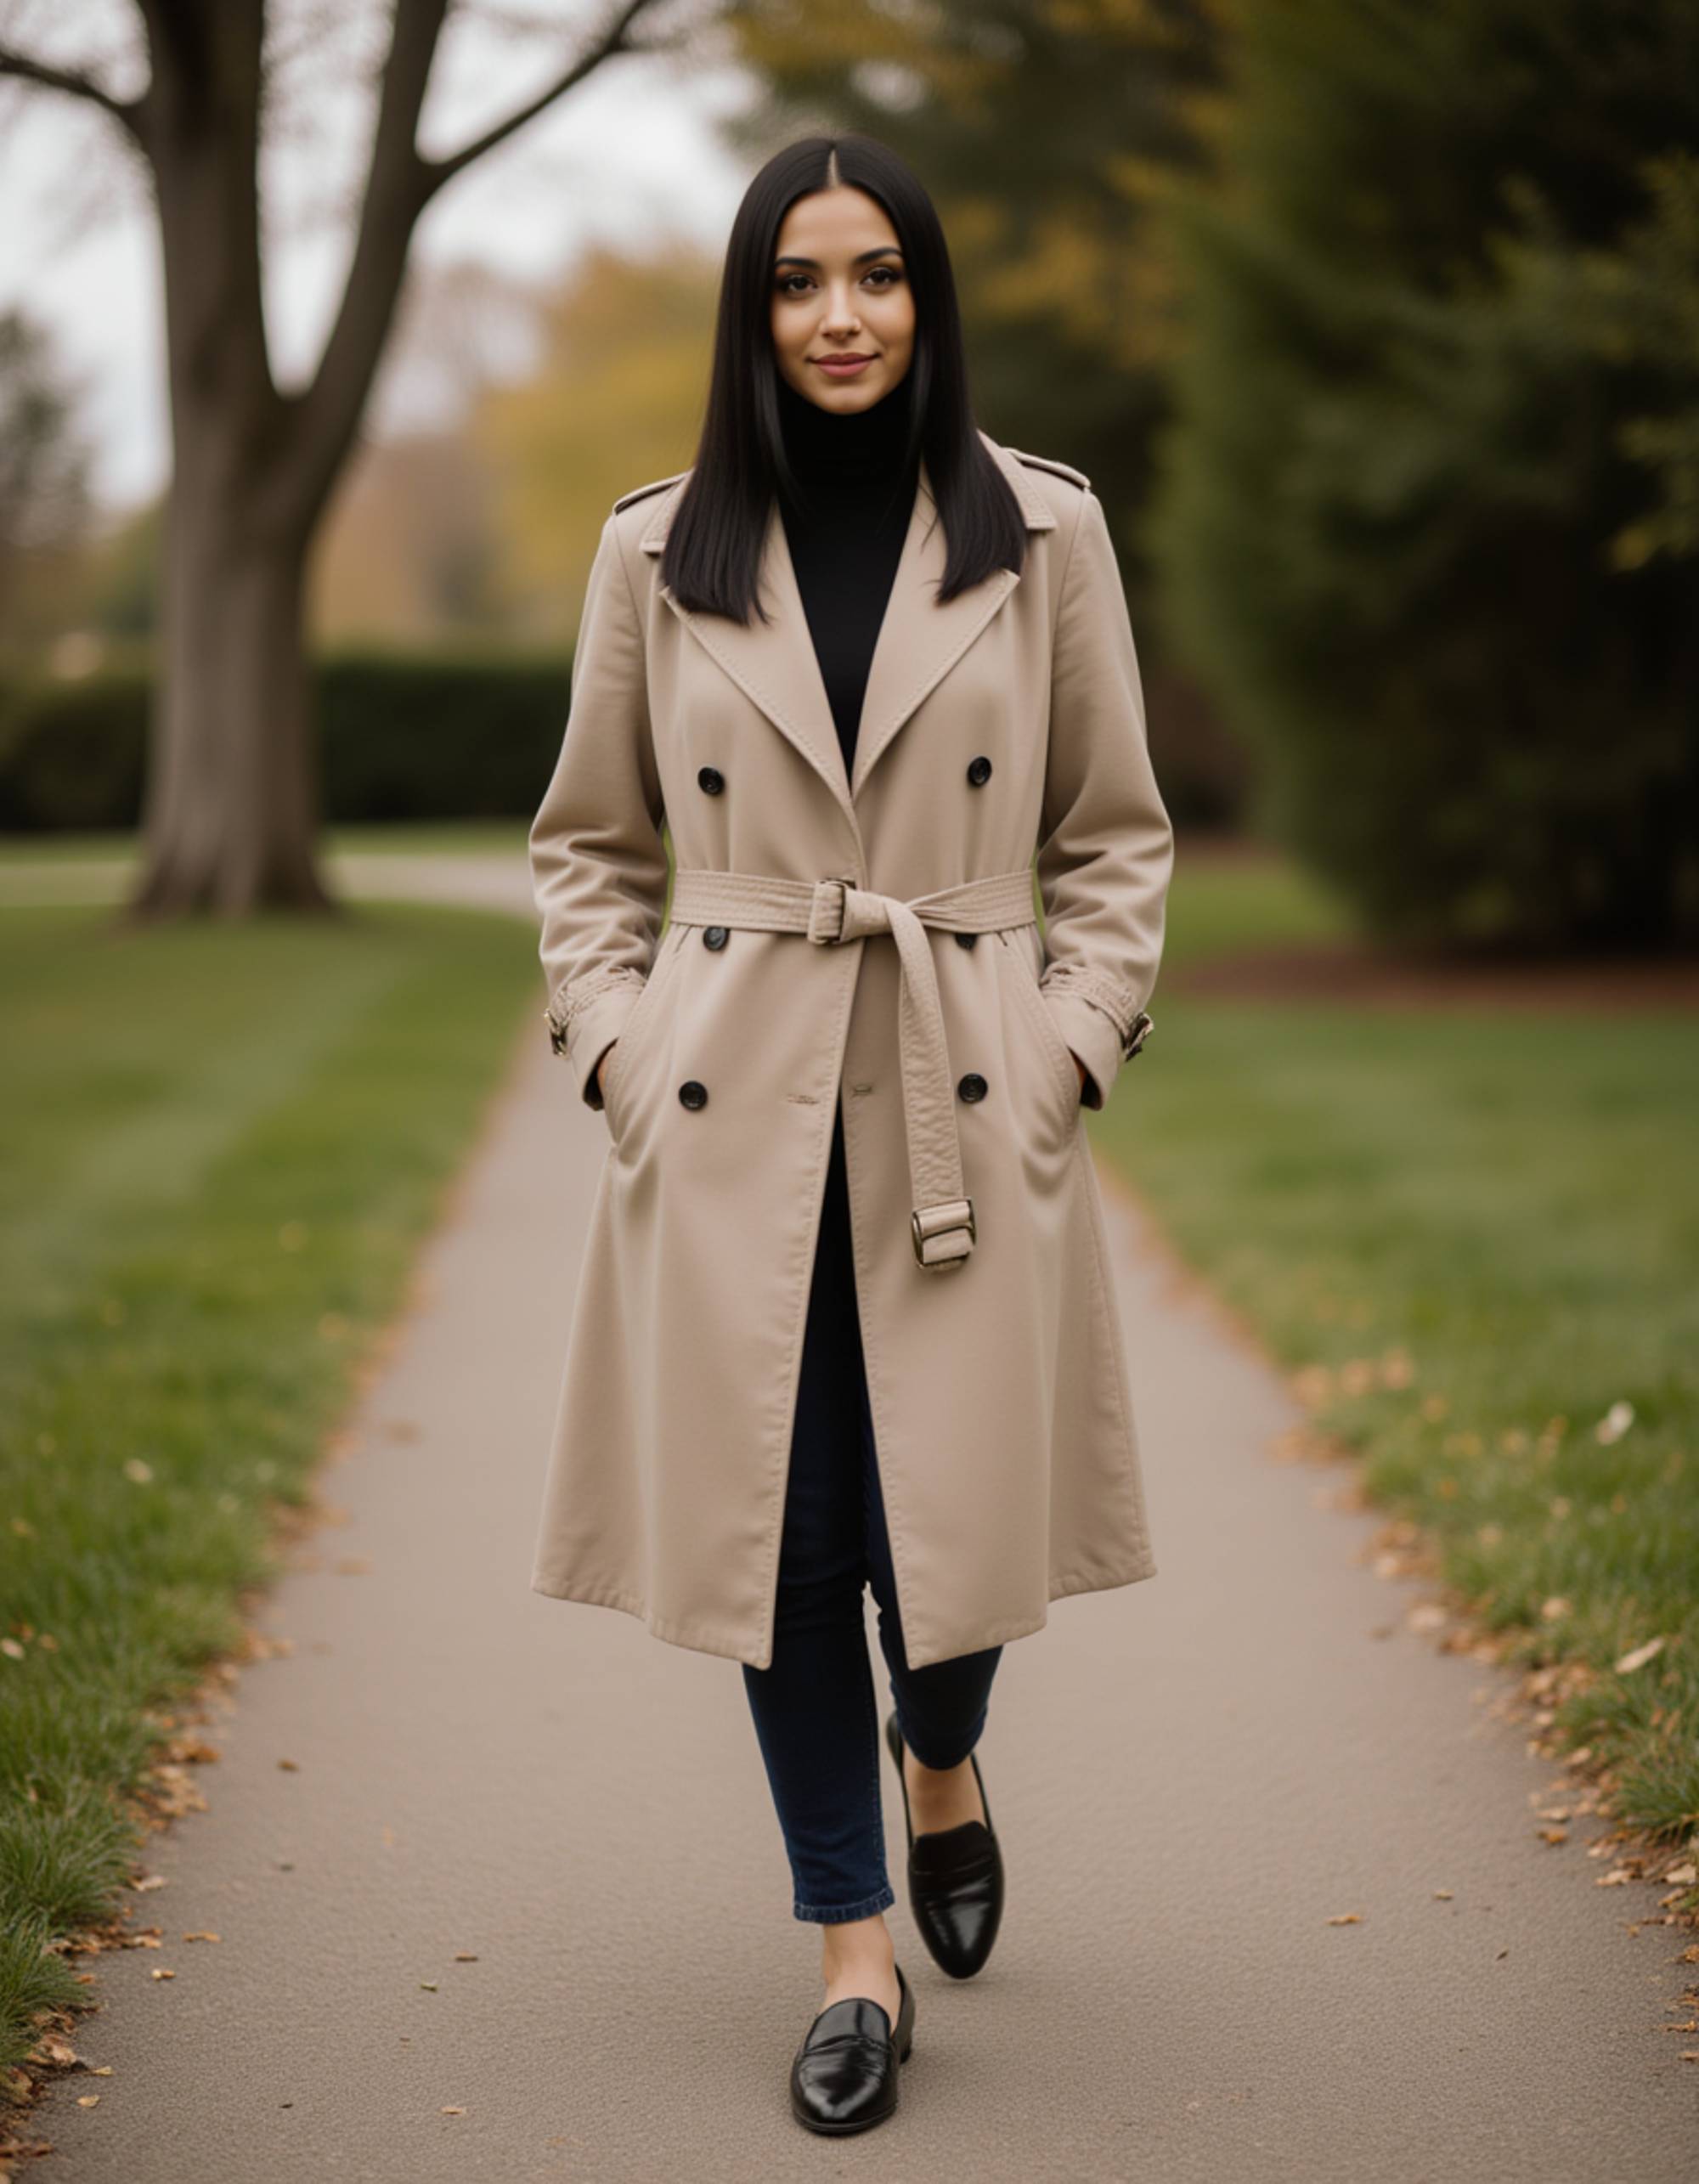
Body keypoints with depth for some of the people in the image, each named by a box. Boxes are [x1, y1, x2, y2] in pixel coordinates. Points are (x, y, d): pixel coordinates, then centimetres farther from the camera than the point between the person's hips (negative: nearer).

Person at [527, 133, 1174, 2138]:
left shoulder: (1044, 536, 4)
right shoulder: (658, 554, 5)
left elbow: (1114, 838, 8)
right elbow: (588, 847, 12)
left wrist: (1069, 1052, -3)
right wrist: (621, 1055, -1)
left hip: (968, 1116, 0)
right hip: (733, 1111, 1)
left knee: (955, 1516, -1)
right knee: (782, 1528, 2)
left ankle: (938, 1750, 36)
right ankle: (853, 1945, 18)